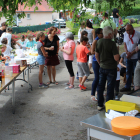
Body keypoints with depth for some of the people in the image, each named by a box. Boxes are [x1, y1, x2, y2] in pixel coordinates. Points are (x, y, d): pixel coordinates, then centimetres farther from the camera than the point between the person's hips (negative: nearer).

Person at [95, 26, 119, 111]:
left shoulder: (99, 42, 0)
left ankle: (100, 105, 22)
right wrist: (117, 51, -2)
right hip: (111, 68, -5)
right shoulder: (112, 44, -20)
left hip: (102, 68, 6)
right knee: (110, 88, 5)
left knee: (100, 86, 13)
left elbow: (96, 55, 9)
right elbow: (116, 58, -21)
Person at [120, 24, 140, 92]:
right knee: (128, 72, 11)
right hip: (128, 57, 5)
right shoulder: (125, 34, 3)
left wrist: (131, 53, -17)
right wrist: (127, 52, -6)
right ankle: (127, 87, 21)